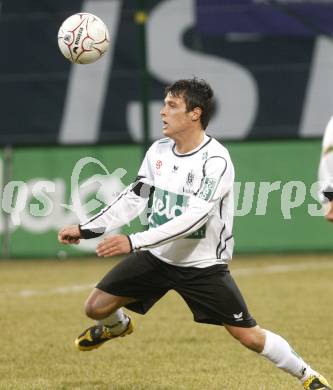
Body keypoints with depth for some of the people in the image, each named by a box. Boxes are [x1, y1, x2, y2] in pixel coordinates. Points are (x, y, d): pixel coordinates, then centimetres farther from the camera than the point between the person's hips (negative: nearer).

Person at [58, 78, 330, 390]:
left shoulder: (216, 160, -23)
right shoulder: (159, 151, -1)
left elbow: (193, 218, -32)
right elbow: (133, 199, 8)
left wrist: (134, 241, -38)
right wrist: (86, 230, 2)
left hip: (204, 266, -5)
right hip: (157, 256, 5)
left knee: (249, 336, -7)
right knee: (96, 307, 0)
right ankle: (117, 326, 38)